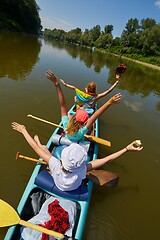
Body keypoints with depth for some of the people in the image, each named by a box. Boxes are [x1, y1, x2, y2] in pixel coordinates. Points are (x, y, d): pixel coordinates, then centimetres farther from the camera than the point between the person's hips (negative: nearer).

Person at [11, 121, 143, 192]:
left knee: (43, 147, 7)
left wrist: (24, 130, -25)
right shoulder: (82, 171, -45)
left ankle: (40, 142, 43)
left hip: (56, 182, 0)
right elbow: (106, 159, -38)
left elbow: (35, 147, -37)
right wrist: (126, 149, -31)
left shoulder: (56, 165, -47)